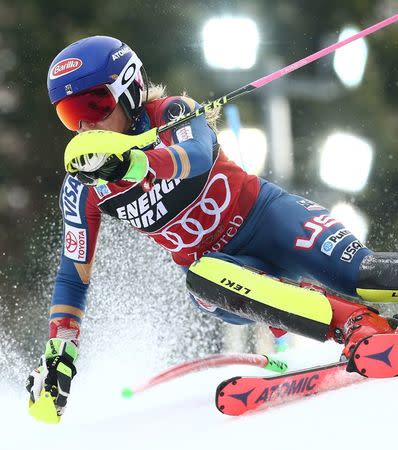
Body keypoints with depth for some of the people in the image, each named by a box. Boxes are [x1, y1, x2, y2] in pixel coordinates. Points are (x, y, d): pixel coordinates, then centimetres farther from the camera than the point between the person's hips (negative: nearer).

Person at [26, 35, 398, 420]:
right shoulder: (82, 189, -1)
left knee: (361, 274, -29)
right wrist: (58, 354, -2)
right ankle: (357, 326, -45)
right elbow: (73, 276, 7)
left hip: (265, 217, -2)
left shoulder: (171, 114, -12)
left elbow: (198, 157, -36)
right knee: (202, 279, -35)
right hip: (214, 262, 2)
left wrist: (131, 162, -55)